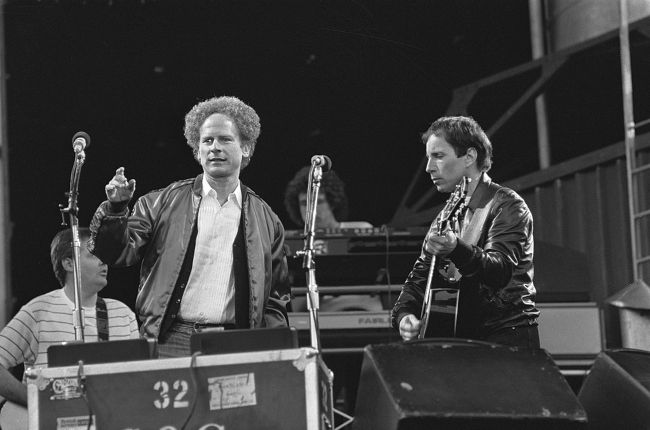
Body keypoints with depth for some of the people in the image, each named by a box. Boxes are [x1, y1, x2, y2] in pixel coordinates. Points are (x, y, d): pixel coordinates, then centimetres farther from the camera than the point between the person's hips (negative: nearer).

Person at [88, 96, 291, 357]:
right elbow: (118, 253, 3)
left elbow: (276, 300, 15)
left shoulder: (266, 221, 12)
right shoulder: (164, 203, 9)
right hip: (170, 343, -1)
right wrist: (116, 208, -14)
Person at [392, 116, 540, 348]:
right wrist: (404, 315, -4)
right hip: (462, 338, 6)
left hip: (507, 338, -6)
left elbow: (501, 270, -22)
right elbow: (420, 275, 16)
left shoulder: (507, 206, -6)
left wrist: (457, 250, -40)